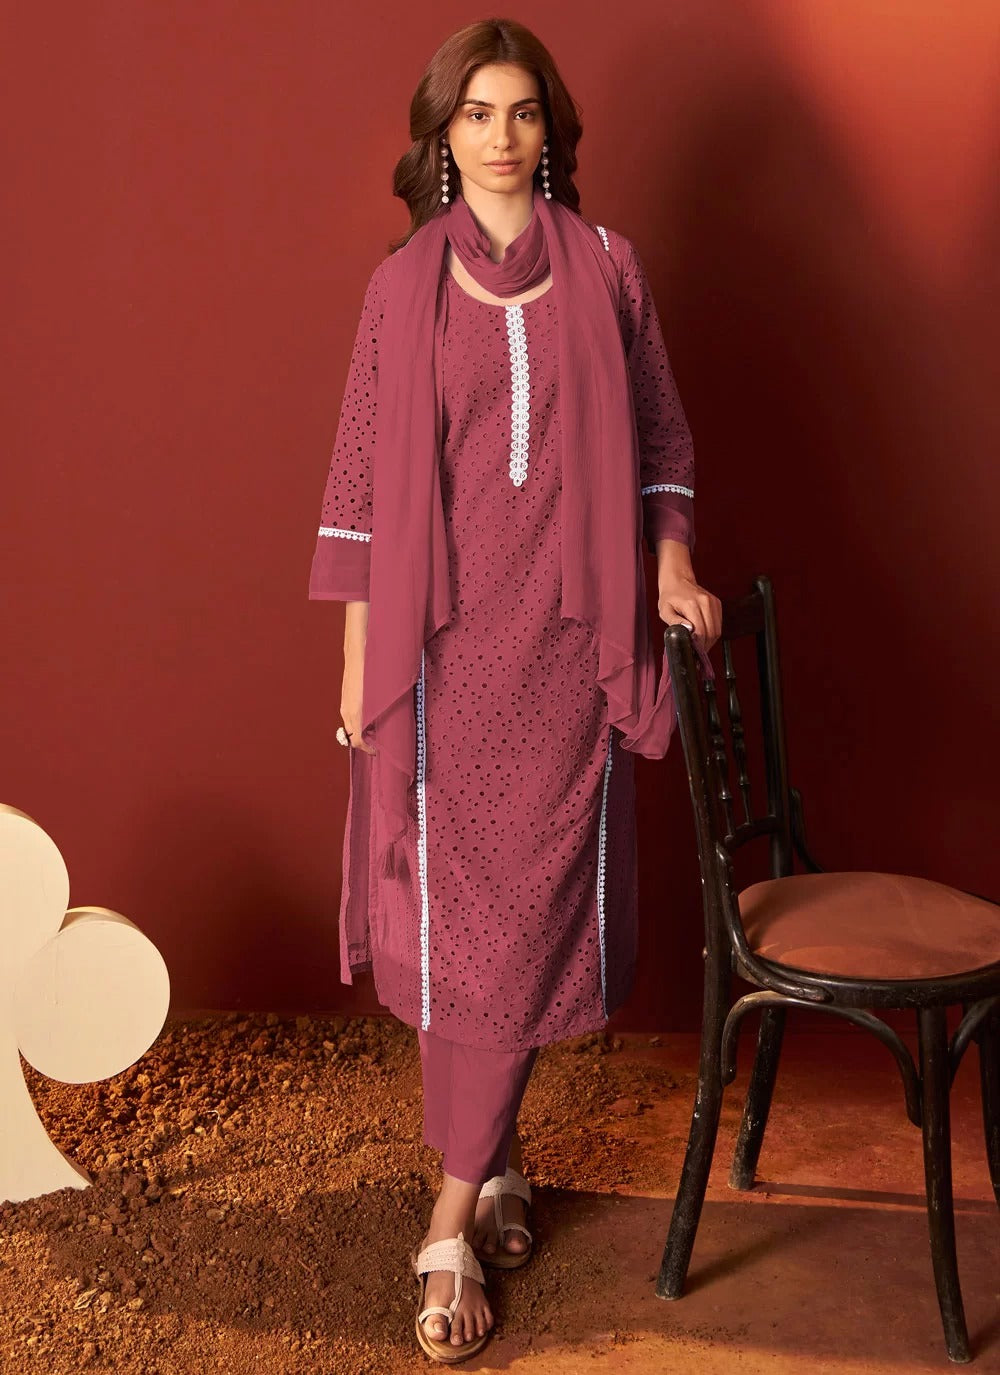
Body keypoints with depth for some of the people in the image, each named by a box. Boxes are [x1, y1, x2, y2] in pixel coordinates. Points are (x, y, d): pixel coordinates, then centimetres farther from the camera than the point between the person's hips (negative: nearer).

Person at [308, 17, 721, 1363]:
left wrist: (673, 558, -3)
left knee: (531, 909, 2)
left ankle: (455, 1215, 16)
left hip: (567, 635, 1)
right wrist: (359, 659, 1)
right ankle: (493, 1163, 22)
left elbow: (657, 432, 13)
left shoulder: (607, 267, 6)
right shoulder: (402, 285, 4)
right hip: (444, 636, 0)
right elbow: (364, 478, 3)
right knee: (452, 912, 1)